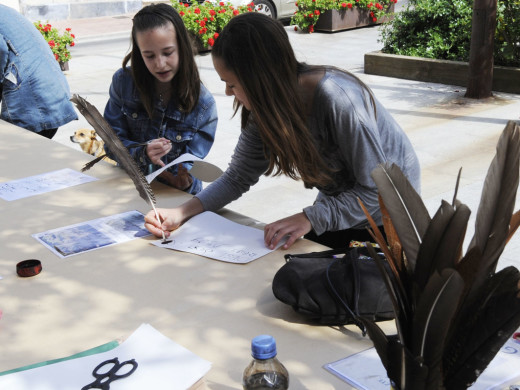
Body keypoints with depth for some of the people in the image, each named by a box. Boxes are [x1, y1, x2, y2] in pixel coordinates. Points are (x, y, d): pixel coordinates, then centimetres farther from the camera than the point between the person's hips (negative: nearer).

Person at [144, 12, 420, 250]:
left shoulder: (336, 99, -36)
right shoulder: (264, 107, -13)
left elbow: (376, 188, -31)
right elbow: (238, 178, -5)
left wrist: (312, 218, -41)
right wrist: (182, 212, -19)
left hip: (383, 218, -6)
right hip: (337, 206, 6)